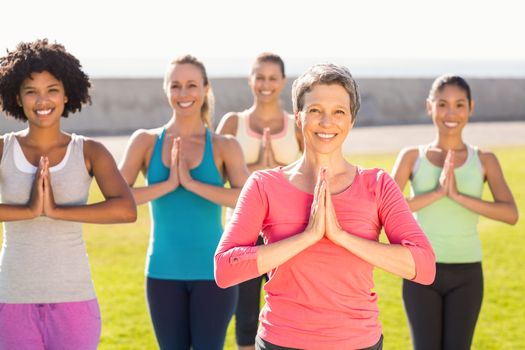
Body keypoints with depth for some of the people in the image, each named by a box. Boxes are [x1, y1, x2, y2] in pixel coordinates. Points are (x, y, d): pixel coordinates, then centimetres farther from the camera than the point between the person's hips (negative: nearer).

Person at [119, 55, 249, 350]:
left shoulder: (224, 147, -3)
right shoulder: (146, 141, 0)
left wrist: (191, 182, -22)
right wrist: (168, 184, -18)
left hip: (213, 272, -1)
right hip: (164, 273, 2)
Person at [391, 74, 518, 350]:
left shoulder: (485, 160, 2)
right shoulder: (412, 157, 1)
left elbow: (511, 214, -12)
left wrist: (458, 196, -23)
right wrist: (437, 193, -23)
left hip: (466, 275, 1)